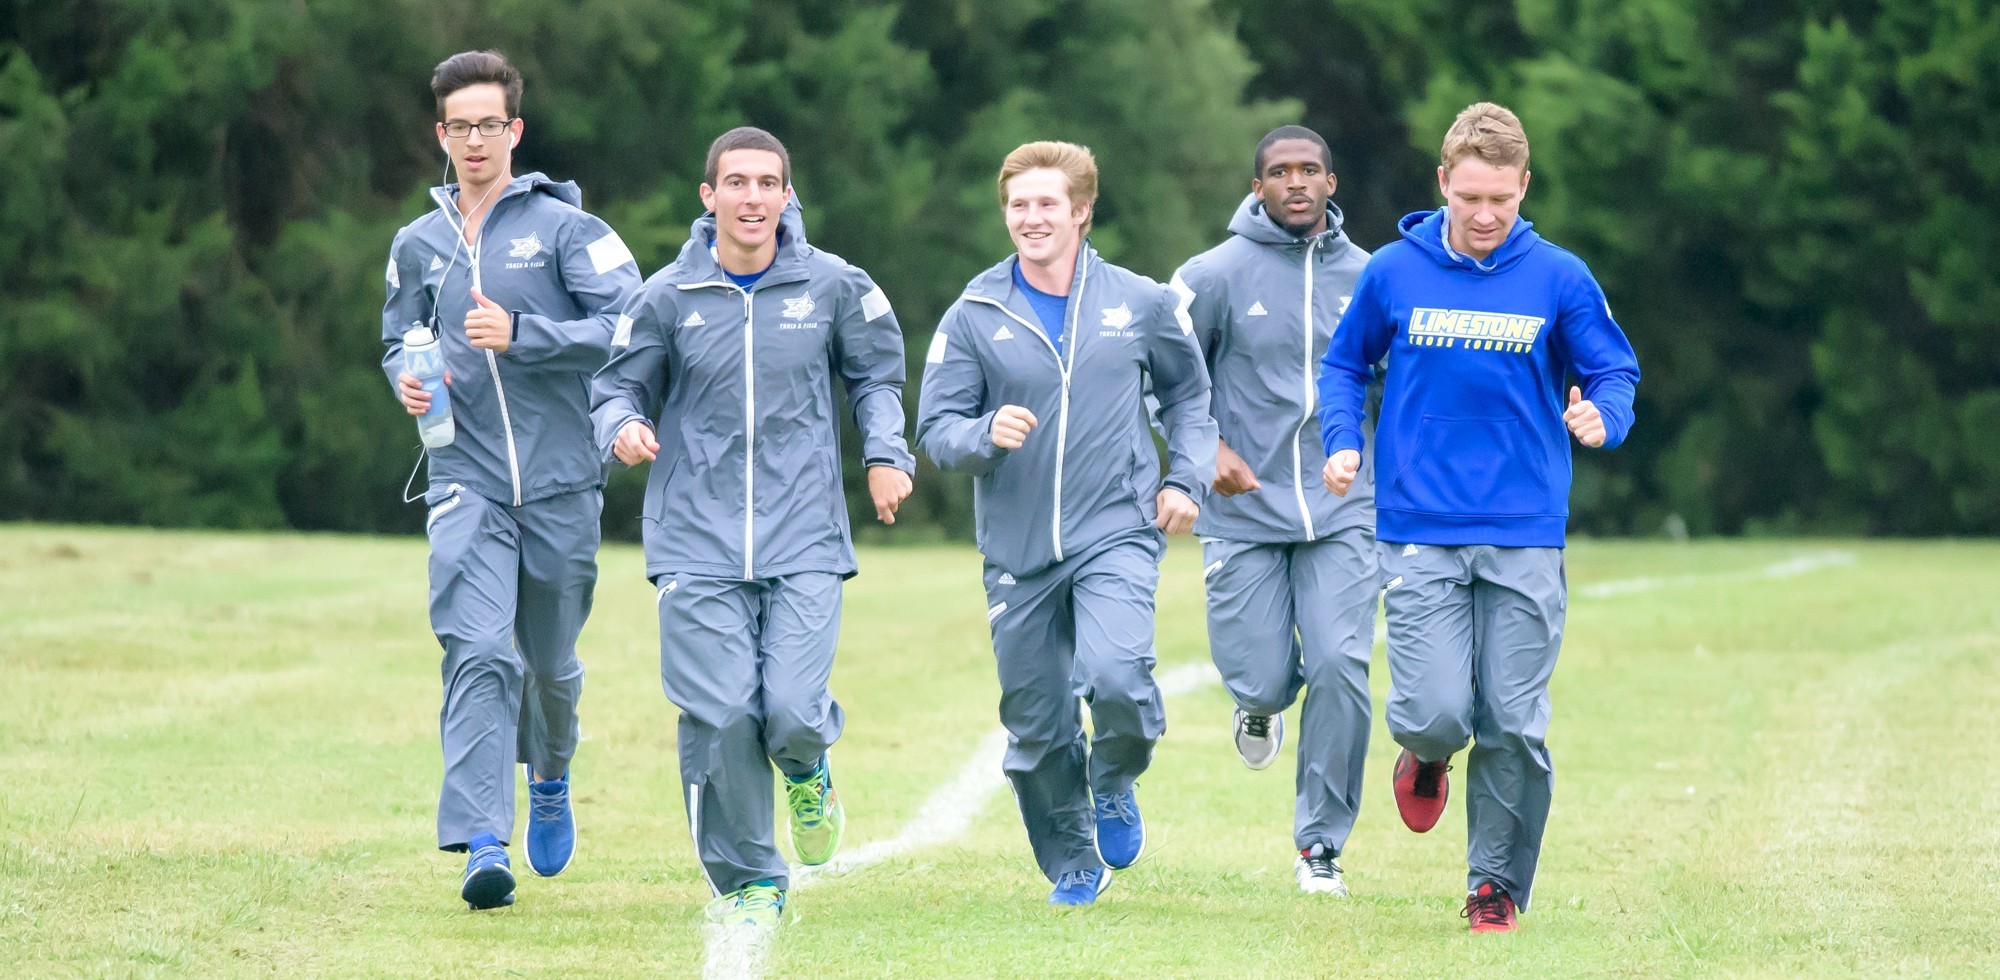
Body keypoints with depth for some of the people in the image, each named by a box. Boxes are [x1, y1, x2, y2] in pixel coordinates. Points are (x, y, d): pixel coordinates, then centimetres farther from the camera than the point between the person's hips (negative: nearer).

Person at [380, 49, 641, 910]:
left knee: (550, 660, 14)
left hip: (561, 482, -1)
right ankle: (483, 843, -23)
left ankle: (550, 780, 45)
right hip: (467, 483, 1)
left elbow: (629, 325, -12)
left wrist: (520, 334, -22)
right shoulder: (418, 245, 11)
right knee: (479, 655, -16)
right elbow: (399, 342, 26)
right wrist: (406, 380, 2)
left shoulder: (563, 227, -2)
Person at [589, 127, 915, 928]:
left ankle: (806, 769, 26)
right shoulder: (668, 298, 0)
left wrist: (886, 453, 4)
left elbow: (875, 372, 18)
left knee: (794, 712, -13)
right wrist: (622, 428, -12)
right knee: (719, 718, -9)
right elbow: (617, 385, 10)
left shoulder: (831, 286, 2)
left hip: (805, 542, 0)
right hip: (698, 543, 0)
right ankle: (747, 880, 9)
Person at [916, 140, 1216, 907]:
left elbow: (1189, 393, 19)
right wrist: (986, 434, -19)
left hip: (1117, 535, -2)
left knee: (1115, 675, -26)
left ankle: (1115, 783, 6)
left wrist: (1186, 477, 6)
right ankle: (1072, 865, 27)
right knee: (1035, 726, 5)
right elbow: (935, 428, 2)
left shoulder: (1140, 304, 3)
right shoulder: (975, 317, 1)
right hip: (1018, 551, 2)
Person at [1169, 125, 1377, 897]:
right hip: (1244, 514, -1)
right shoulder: (1215, 275, -4)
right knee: (1260, 680, -4)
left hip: (1340, 513, 1)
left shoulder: (1365, 277, 4)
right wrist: (1208, 448, -10)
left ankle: (1321, 845, 2)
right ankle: (1263, 705, 37)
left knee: (1341, 669, -11)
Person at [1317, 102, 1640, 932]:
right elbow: (1343, 364, 16)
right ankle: (1426, 755, 27)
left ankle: (1497, 885, 16)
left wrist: (1604, 415, -16)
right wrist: (1343, 440, -1)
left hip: (1525, 537, 0)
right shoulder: (1393, 273, 3)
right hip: (1420, 533, 0)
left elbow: (1613, 372, 7)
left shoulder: (1558, 279, 1)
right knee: (1437, 711, -11)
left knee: (1512, 723, 0)